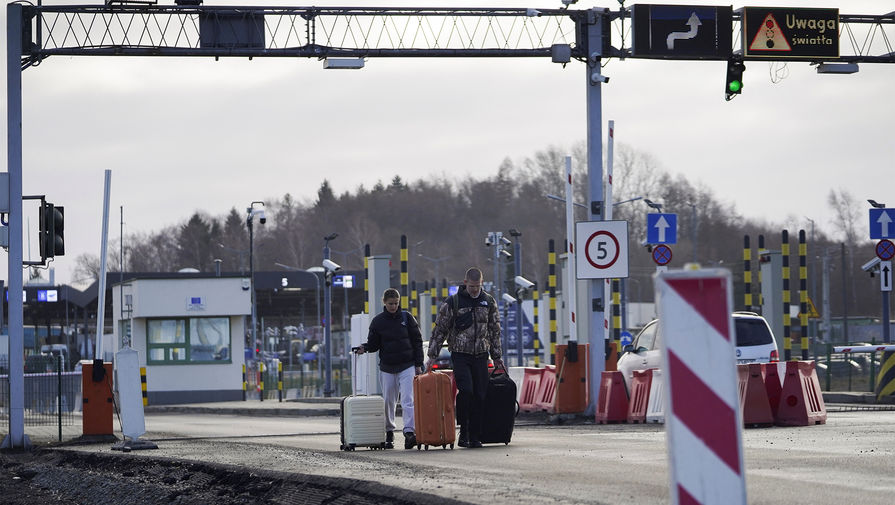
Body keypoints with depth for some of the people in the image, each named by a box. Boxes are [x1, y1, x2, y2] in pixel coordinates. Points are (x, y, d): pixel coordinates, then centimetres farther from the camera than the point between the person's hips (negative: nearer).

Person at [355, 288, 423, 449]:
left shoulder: (407, 318, 2)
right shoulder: (378, 321, 4)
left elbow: (417, 341, 5)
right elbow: (374, 343, 8)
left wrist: (418, 364, -1)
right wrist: (364, 348, -15)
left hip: (407, 366, -2)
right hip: (387, 367, 2)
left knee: (408, 399, -13)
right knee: (388, 400, 7)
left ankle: (409, 432, -22)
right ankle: (389, 433, 20)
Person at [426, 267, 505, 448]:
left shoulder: (488, 302, 8)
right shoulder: (453, 302, -2)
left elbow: (495, 330, 17)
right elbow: (439, 330, 2)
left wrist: (497, 357, 15)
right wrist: (432, 356, -2)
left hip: (481, 355, 3)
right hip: (460, 354, -3)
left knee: (480, 395, -1)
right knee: (465, 391, -18)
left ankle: (475, 437, 4)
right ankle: (464, 432, -8)